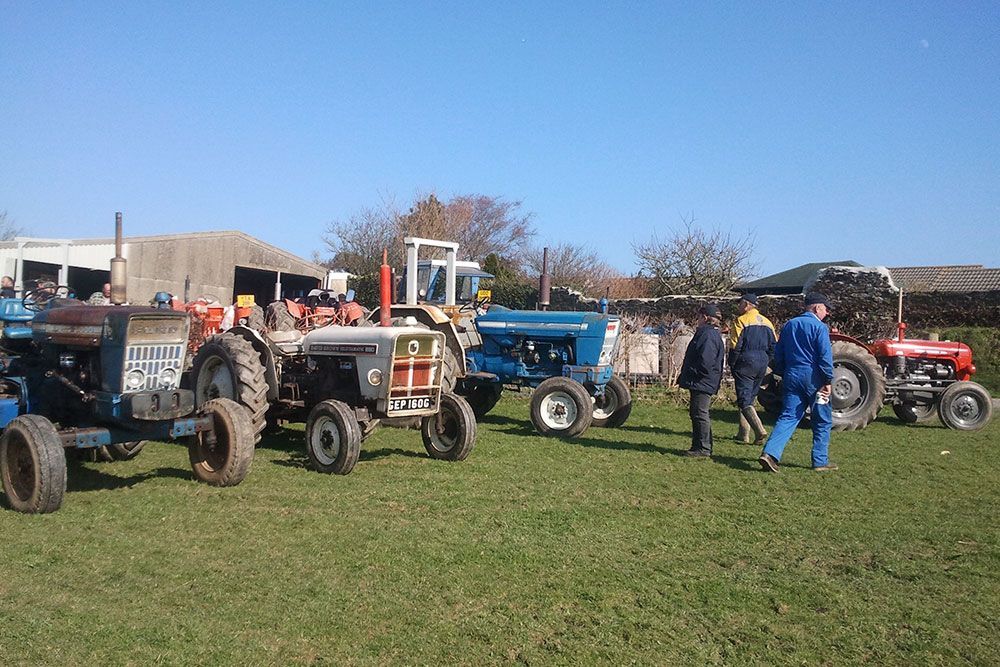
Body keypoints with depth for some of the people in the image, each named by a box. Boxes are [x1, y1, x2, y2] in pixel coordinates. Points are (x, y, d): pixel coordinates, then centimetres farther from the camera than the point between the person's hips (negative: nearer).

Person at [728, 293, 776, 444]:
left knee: (744, 401, -8)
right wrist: (765, 362, 16)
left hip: (745, 364, -7)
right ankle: (744, 434, 19)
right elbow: (773, 346, 12)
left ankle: (760, 430, -24)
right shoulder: (767, 323, 14)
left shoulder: (741, 321, -8)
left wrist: (731, 365, -3)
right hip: (762, 365, 7)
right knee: (750, 399, 16)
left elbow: (735, 346, -13)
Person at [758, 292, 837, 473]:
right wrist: (828, 381, -10)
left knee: (788, 417, 2)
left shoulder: (789, 325, 12)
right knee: (822, 421, 9)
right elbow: (825, 356, -14)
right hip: (813, 378, -5)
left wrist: (783, 375, 21)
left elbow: (778, 355, 14)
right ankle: (820, 461, 14)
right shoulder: (819, 327, -7)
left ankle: (770, 453, -15)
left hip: (792, 377, 5)